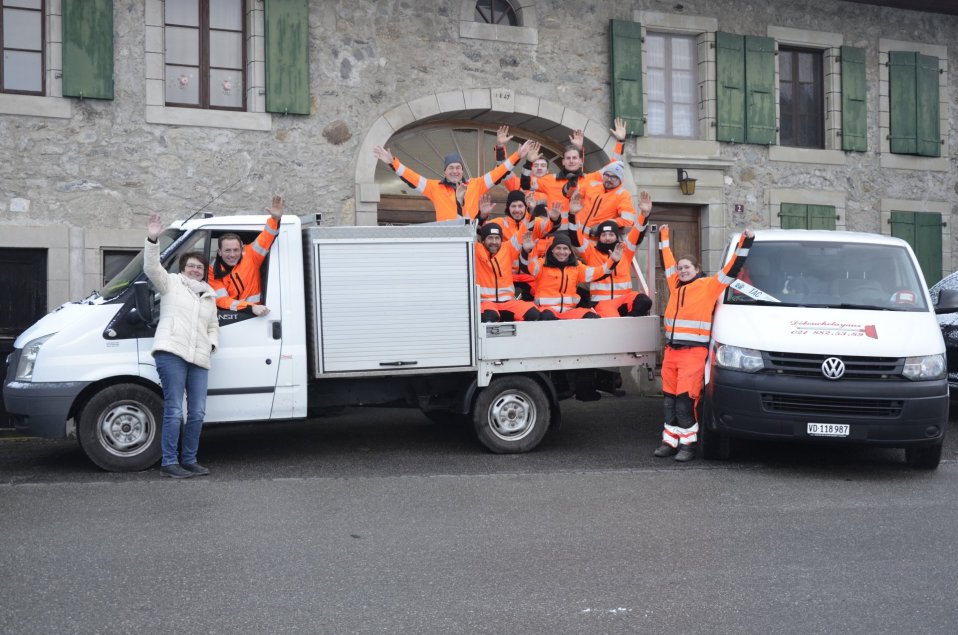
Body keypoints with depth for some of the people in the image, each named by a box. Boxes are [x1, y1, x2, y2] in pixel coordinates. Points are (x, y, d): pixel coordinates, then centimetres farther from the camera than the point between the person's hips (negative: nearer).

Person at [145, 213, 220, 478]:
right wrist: (152, 240, -19)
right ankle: (169, 463, -4)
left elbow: (213, 326, 31)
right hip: (171, 353, -6)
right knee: (174, 410, -9)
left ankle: (189, 460, 17)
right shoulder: (171, 283, 9)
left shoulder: (209, 295, 25)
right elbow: (152, 268, -7)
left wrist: (212, 344, 12)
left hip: (198, 359, 6)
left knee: (197, 413, 6)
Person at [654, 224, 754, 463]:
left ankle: (688, 443, -3)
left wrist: (744, 243, -1)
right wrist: (663, 236, 37)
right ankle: (671, 441, 17)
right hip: (671, 351, 6)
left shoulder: (709, 285, 1)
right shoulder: (676, 285, 16)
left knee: (685, 398, -11)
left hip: (694, 352, -6)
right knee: (669, 398, 9)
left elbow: (732, 268, 1)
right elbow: (667, 261, 30)